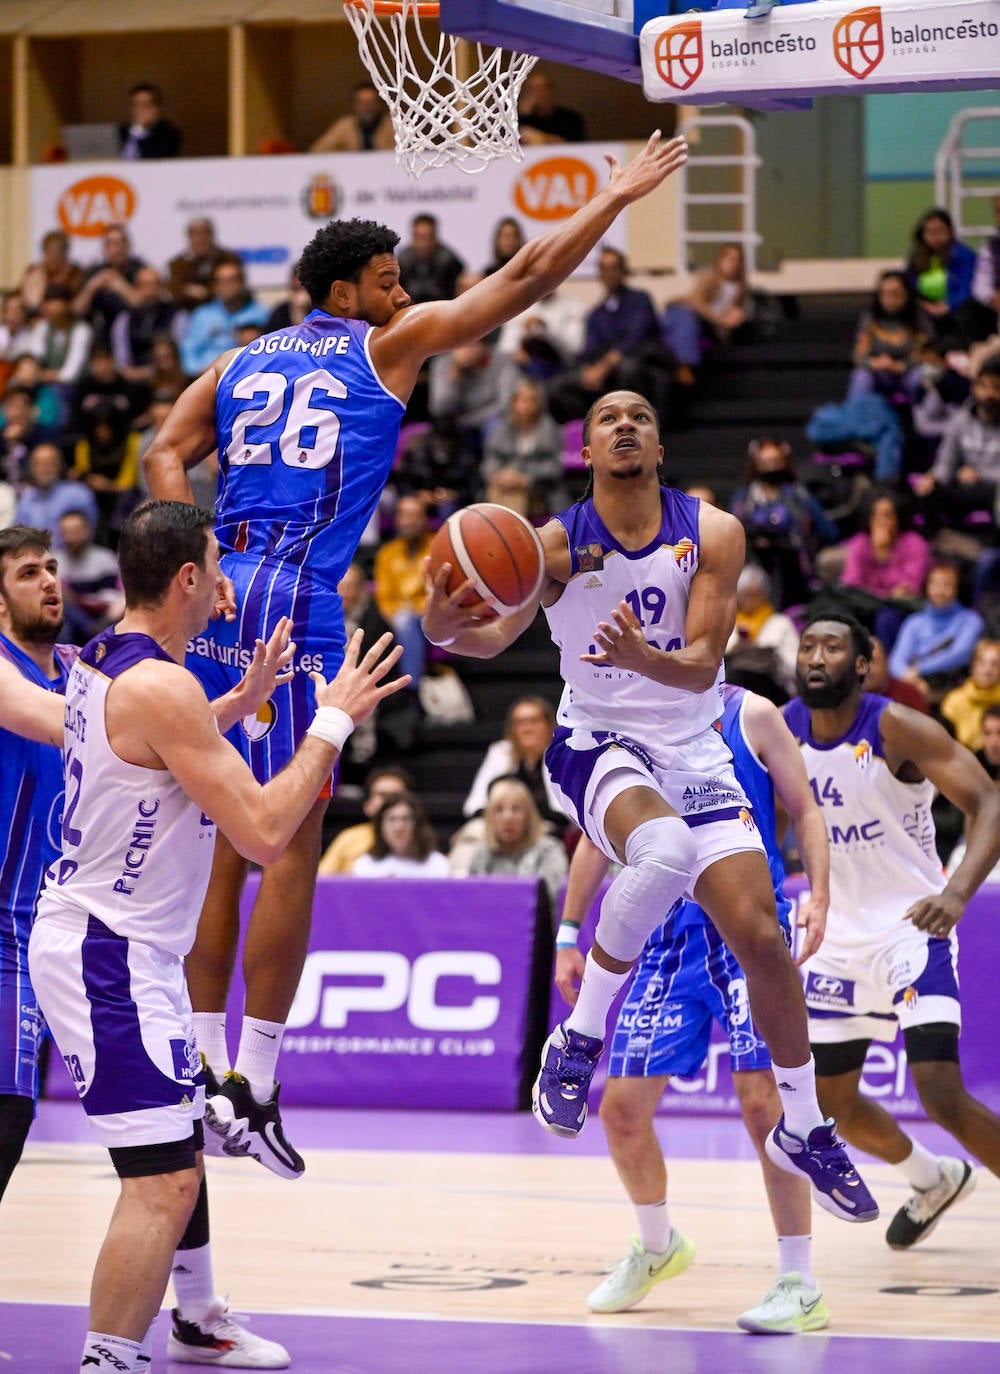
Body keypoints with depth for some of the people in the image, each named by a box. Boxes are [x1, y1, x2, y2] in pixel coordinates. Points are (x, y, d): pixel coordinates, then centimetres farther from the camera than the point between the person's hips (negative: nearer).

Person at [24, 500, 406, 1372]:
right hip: (110, 956, -11)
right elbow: (263, 832, -24)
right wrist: (333, 722, -14)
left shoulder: (106, 662, 8)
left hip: (119, 947, 11)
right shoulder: (162, 686, -22)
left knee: (181, 1156, 25)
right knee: (163, 1183, -14)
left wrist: (249, 697, 28)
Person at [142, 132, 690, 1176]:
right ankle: (253, 1082, -6)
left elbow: (165, 455, 8)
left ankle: (205, 1065, 10)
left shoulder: (241, 364, 21)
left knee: (222, 841, 10)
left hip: (217, 597, 6)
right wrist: (615, 197, 18)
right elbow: (523, 279, 9)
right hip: (298, 601, -6)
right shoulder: (387, 346, 7)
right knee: (291, 844, -4)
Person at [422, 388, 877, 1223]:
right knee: (667, 847, -37)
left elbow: (703, 665, -16)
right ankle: (579, 1039, -20)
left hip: (695, 753, 3)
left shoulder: (713, 534, -7)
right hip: (598, 745, -3)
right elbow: (494, 636, -25)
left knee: (761, 937, -5)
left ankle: (804, 1129, 16)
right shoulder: (559, 543, -10)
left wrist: (643, 659, -38)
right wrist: (445, 624, -49)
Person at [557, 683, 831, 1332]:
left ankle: (801, 1285, -8)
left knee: (762, 1098, -15)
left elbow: (805, 810, 3)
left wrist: (819, 895, -13)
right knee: (622, 1107, 1)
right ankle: (657, 1247, 30)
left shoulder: (751, 717, 1)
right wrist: (569, 934, 15)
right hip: (668, 934, 4)